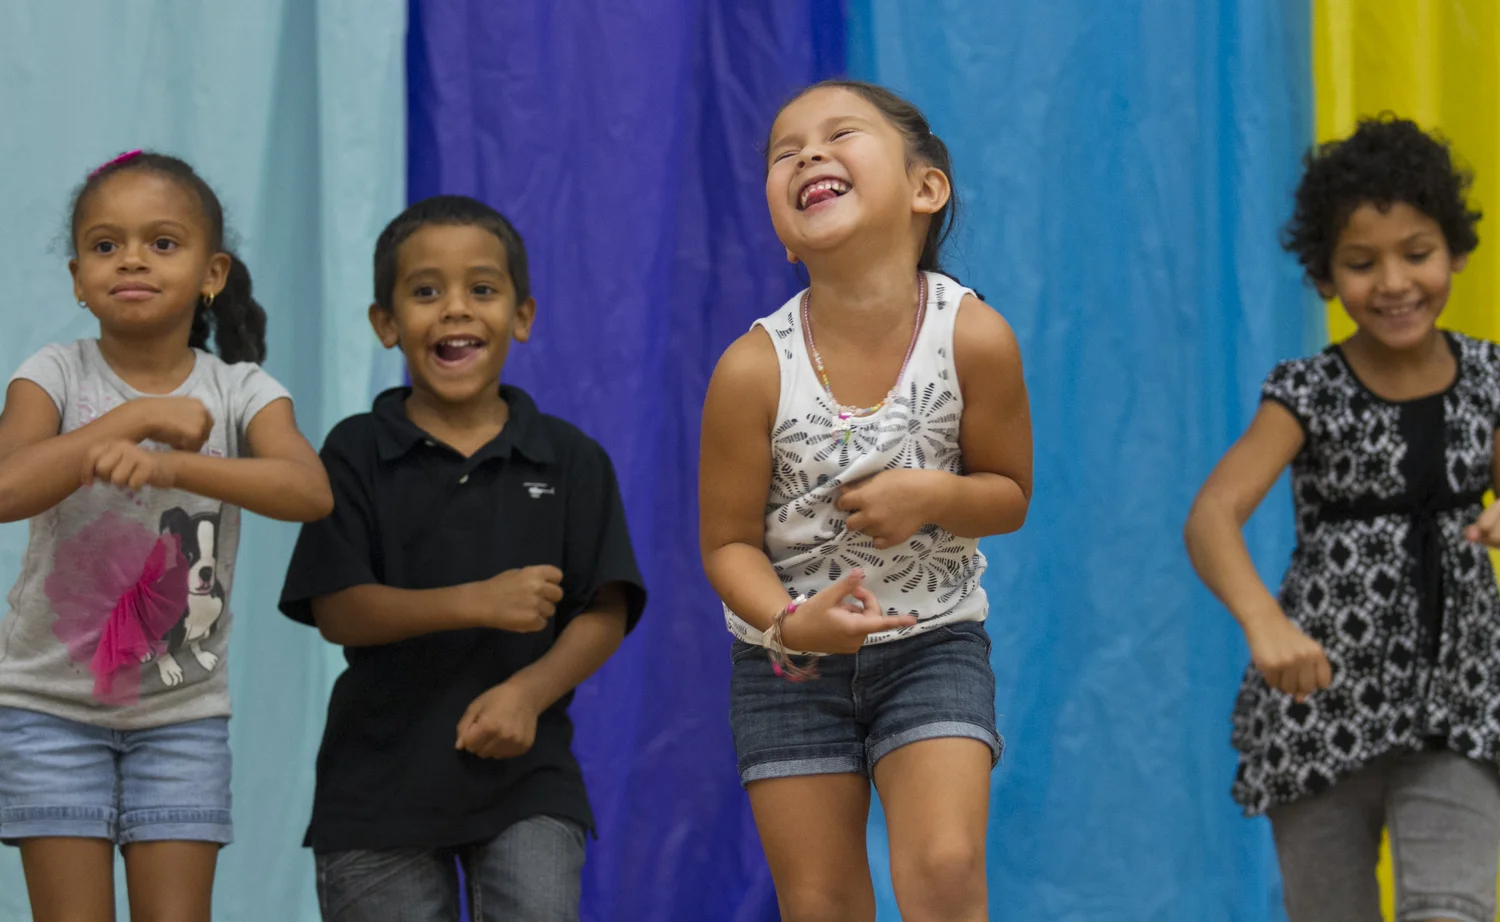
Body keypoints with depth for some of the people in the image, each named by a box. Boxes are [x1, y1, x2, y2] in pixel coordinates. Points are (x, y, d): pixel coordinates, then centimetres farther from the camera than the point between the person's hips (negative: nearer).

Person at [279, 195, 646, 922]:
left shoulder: (571, 459, 4)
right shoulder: (356, 453, 1)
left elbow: (605, 615, 0)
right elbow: (337, 610, -8)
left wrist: (529, 691, -18)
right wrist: (476, 603, -21)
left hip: (524, 775, 0)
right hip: (381, 778, 0)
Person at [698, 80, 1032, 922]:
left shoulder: (975, 338, -18)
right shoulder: (754, 368, -19)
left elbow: (1010, 496, -3)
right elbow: (730, 542, -10)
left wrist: (937, 494, -25)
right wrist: (789, 622, -29)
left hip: (933, 641, 0)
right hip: (791, 656, 0)